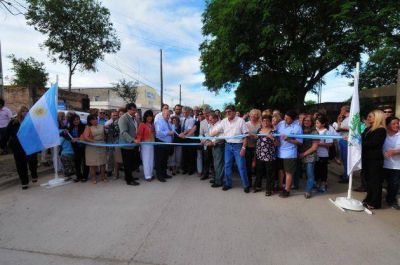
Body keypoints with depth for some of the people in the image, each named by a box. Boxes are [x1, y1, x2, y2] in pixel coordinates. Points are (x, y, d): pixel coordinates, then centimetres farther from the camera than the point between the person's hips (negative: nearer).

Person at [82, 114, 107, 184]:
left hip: (102, 146, 3)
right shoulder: (88, 127, -4)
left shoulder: (101, 126, 7)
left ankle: (103, 176, 21)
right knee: (93, 163, 3)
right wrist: (94, 141, -23)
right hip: (92, 147, -3)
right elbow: (85, 137, -15)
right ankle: (93, 178, 15)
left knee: (103, 162, 8)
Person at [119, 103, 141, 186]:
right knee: (128, 164, 5)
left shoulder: (135, 118, 12)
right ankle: (129, 180, 20)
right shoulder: (123, 118, -13)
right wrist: (133, 140, -28)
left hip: (135, 144, 7)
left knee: (137, 162, 11)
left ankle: (128, 175, 34)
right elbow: (124, 132, -21)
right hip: (127, 145, -7)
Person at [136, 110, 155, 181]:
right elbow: (139, 134, -18)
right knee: (146, 160, -1)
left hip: (152, 144, 6)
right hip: (145, 144, -6)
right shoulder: (142, 124, -10)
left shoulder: (152, 125, 9)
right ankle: (147, 176, 6)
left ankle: (151, 174, 23)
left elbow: (154, 134, 11)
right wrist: (138, 140, -34)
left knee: (151, 160, 12)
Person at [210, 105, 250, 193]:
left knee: (241, 166, -1)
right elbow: (215, 131, 4)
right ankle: (228, 183, 25)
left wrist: (243, 148, -13)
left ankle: (246, 185, 14)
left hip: (238, 145, -4)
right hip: (228, 145, 4)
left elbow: (245, 135, -8)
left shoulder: (240, 120, -8)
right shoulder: (224, 121, 4)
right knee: (227, 165, 10)